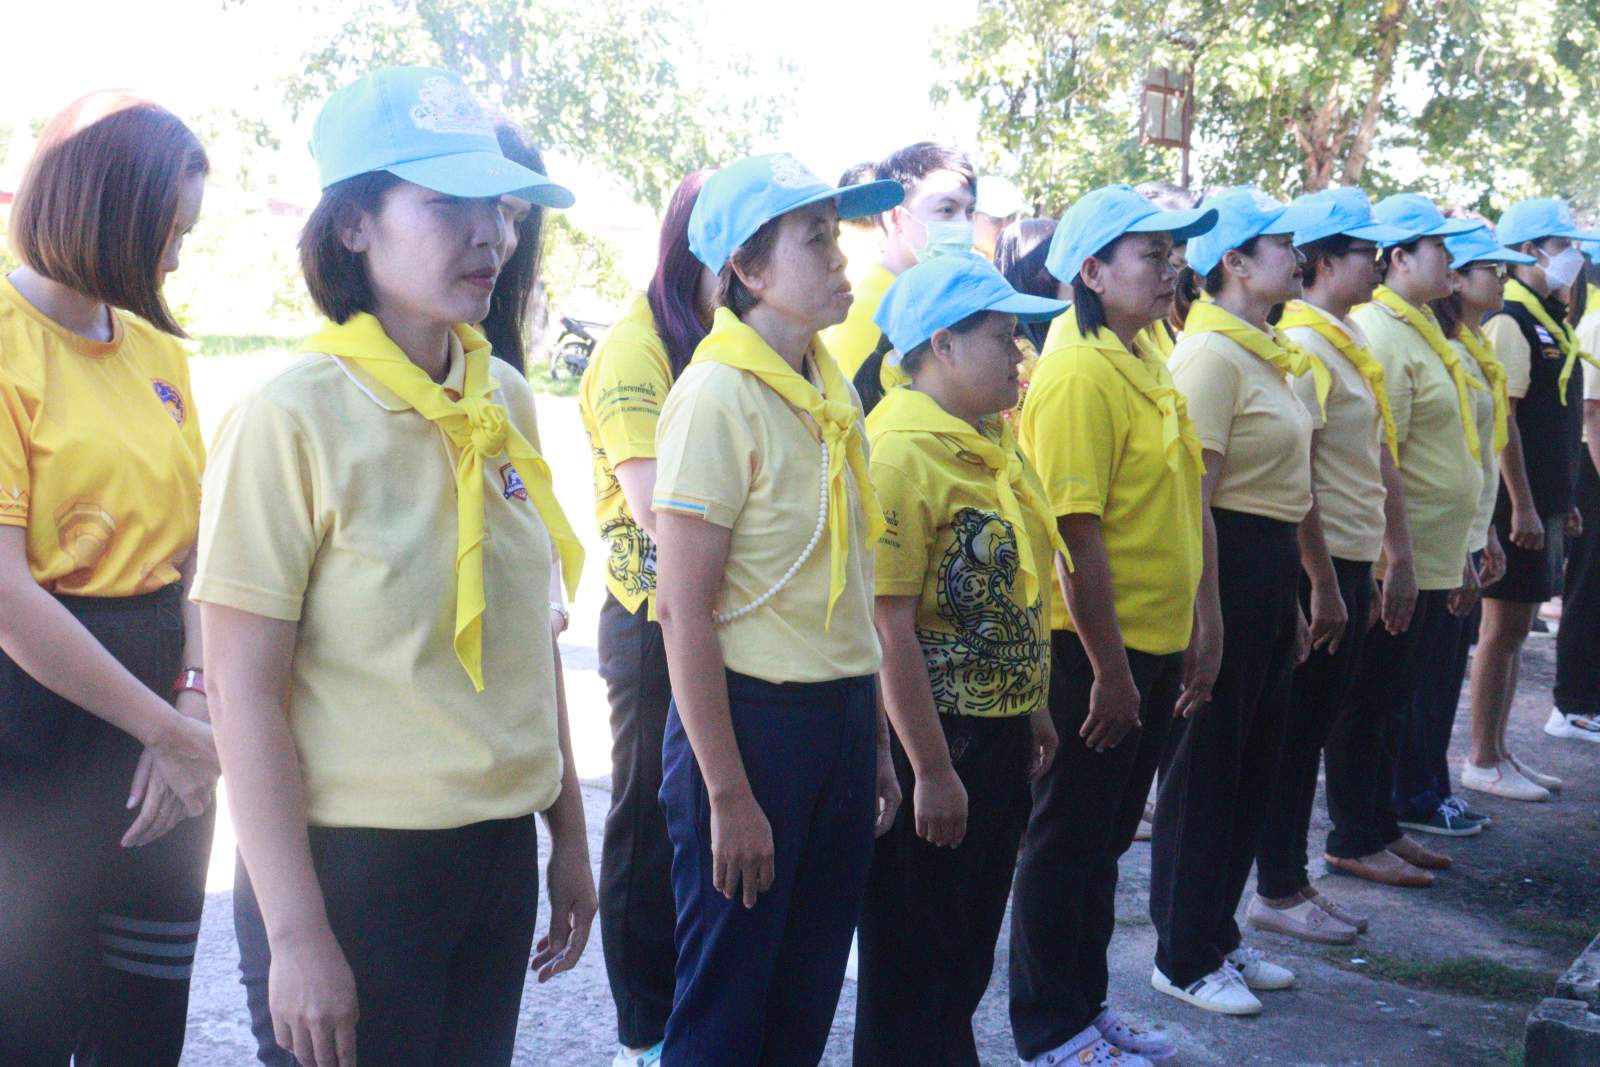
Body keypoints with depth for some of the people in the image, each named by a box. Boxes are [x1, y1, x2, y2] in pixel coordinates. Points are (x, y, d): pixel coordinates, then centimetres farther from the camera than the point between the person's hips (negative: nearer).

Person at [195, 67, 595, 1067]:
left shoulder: (507, 402, 3)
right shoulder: (292, 420, -14)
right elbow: (247, 692, -14)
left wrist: (569, 833, 13)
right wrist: (295, 935, -14)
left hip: (501, 855, 5)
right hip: (352, 863, -5)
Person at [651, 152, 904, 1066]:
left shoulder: (835, 392, 9)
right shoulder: (718, 396, -14)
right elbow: (685, 610, -16)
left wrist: (877, 744, 14)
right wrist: (728, 795, -16)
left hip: (845, 715, 7)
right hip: (754, 715, -7)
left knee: (811, 988, 17)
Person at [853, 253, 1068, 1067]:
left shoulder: (992, 439, 8)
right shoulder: (901, 451, -19)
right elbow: (889, 625, -22)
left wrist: (1033, 708, 18)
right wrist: (932, 771, -20)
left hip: (999, 735, 9)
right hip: (933, 738, -9)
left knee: (970, 947, 21)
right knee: (915, 961, 7)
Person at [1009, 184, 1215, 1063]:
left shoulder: (1142, 361, 10)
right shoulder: (1078, 373, -19)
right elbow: (1075, 531, -23)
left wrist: (1180, 637, 17)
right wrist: (1109, 667, -20)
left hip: (1150, 642, 9)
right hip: (1094, 649, -9)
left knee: (1107, 835, 19)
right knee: (1067, 841, 5)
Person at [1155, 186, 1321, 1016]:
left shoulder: (1262, 353, 15)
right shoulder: (1211, 355, -15)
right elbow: (1192, 500, -20)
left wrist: (1290, 600, 20)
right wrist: (1208, 622, -22)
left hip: (1271, 569, 10)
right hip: (1223, 566, -10)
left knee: (1254, 761, 16)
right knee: (1203, 766, 1)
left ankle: (1218, 935, 30)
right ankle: (1183, 958, 15)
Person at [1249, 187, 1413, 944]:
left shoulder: (1350, 343, 15)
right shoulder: (1303, 346, -15)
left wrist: (1395, 557, 16)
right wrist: (1322, 583, -20)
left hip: (1350, 562, 9)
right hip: (1316, 566, -9)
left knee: (1316, 726, 14)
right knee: (1297, 729, 0)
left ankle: (1291, 880, 24)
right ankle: (1278, 892, 11)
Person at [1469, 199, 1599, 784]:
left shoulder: (1549, 321, 16)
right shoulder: (1510, 321, -13)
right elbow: (1500, 418, -19)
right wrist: (1522, 505, -21)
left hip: (1542, 501, 9)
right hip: (1518, 501, -9)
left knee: (1516, 628, 13)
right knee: (1503, 628, -3)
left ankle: (1500, 752, 21)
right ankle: (1484, 760, 6)